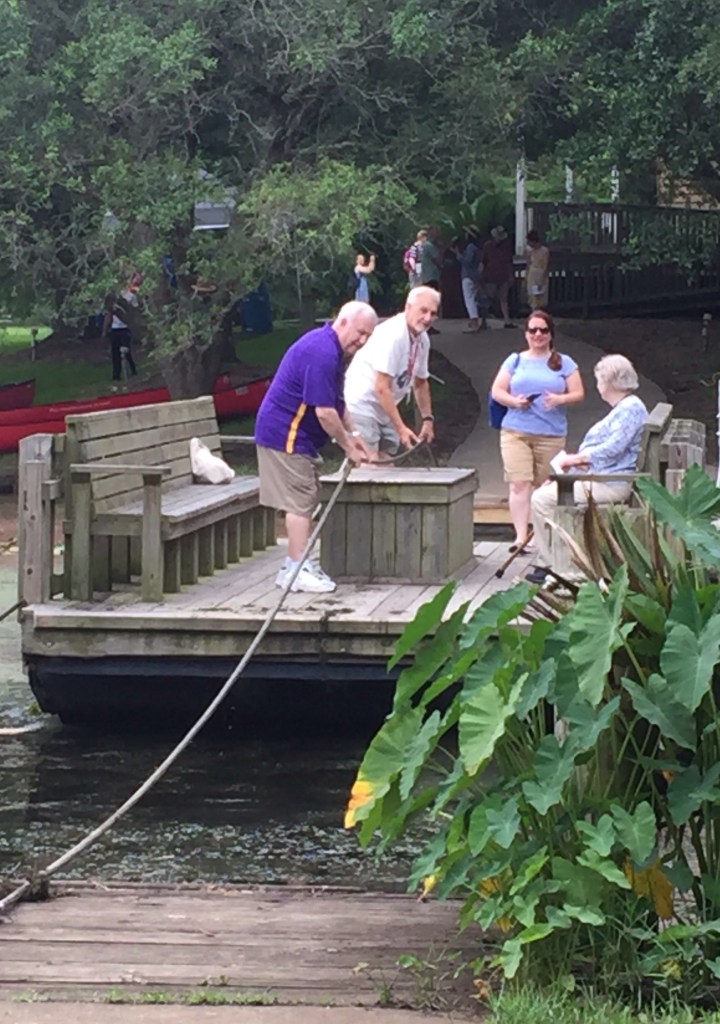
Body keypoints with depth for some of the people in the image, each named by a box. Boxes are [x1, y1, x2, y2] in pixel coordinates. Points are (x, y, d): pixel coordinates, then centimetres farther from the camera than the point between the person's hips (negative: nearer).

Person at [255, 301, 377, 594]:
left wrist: (351, 434, 16)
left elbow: (336, 403, 24)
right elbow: (324, 411, -24)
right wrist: (348, 446, -14)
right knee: (299, 501, -9)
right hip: (285, 435, -11)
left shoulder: (330, 348, 13)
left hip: (296, 437, 11)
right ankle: (298, 570, -7)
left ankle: (295, 567, 18)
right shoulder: (322, 353, -23)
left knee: (303, 500, 13)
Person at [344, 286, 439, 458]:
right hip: (361, 406, -9)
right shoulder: (392, 335, -23)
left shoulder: (422, 340, 4)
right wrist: (401, 428, -26)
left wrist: (428, 420, 14)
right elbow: (382, 388, -26)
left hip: (384, 410, 9)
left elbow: (420, 383, 20)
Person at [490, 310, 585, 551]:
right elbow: (497, 391, 9)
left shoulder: (563, 363, 10)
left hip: (551, 435, 0)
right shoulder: (515, 361, 12)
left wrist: (560, 399, -15)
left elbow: (578, 393, 5)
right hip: (516, 432, 0)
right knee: (519, 484, -12)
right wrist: (514, 401, -12)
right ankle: (520, 536, -16)